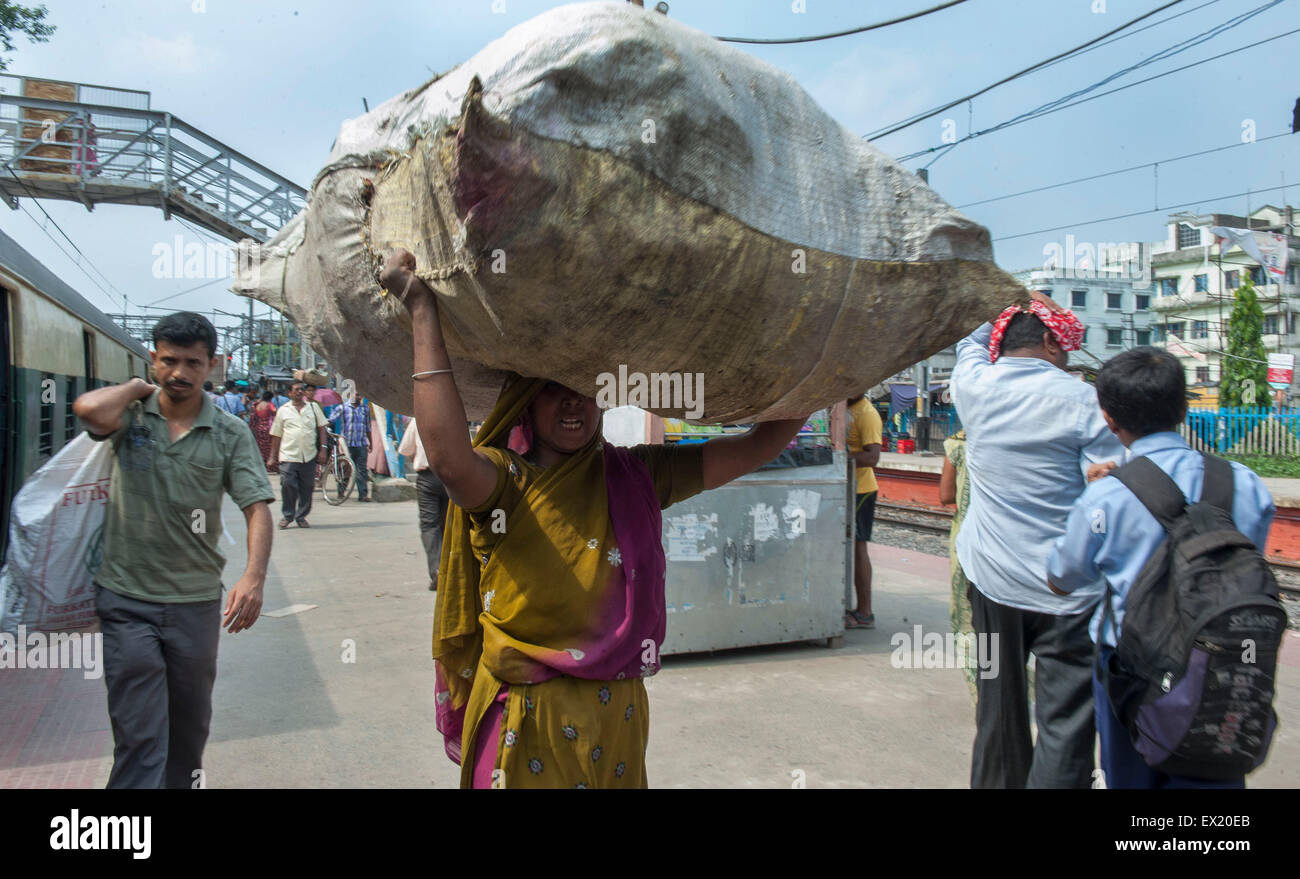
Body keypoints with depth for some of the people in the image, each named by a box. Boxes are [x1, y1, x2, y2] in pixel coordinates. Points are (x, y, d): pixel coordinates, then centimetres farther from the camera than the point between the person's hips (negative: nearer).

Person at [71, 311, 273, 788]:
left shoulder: (230, 433, -1)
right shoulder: (131, 415, -2)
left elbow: (257, 507, -10)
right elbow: (89, 409, -27)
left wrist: (254, 575, -25)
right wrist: (138, 387, -7)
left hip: (196, 600, 2)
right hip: (126, 597, -2)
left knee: (191, 722, 18)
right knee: (138, 731, -2)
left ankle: (184, 782, 40)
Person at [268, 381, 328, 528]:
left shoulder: (313, 407, 13)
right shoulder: (283, 410, 10)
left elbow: (322, 428, 10)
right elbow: (276, 436, 11)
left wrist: (323, 448, -1)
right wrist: (273, 457, 9)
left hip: (309, 456, 2)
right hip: (288, 456, -1)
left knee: (307, 488, 4)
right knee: (288, 486, -9)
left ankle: (301, 516, 18)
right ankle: (287, 516, 8)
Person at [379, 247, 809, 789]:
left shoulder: (634, 477, 1)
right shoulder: (500, 480, -11)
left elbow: (758, 447, 0)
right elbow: (449, 459, -35)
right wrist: (422, 310, -32)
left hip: (617, 718, 4)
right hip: (526, 723, -4)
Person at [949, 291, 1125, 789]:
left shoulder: (973, 384, 1)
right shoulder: (1082, 401, -9)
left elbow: (972, 342, 26)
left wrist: (1016, 308, 34)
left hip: (991, 578, 5)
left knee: (999, 706, 18)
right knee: (1065, 725, 1)